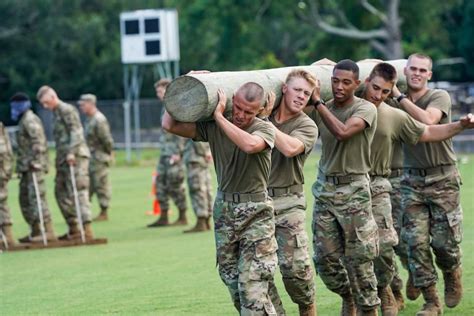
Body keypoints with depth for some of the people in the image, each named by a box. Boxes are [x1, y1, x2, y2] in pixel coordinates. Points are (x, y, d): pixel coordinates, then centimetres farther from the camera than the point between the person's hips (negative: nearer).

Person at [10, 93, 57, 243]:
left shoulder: (30, 120, -11)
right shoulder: (24, 120, 21)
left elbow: (38, 141, -22)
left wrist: (35, 161, -24)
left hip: (34, 167, -11)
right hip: (26, 168, 11)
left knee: (37, 198, -12)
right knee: (25, 199, 13)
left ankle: (48, 232, -14)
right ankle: (35, 232, 18)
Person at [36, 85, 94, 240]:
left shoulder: (67, 110, -7)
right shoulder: (56, 113, 20)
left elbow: (76, 131, -17)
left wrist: (72, 152, -26)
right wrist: (58, 160, 19)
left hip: (75, 157, -10)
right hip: (63, 159, 10)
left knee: (78, 192, -13)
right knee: (60, 192, 12)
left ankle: (87, 229, -17)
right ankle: (73, 229, 18)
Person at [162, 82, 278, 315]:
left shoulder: (264, 129, -11)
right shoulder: (212, 127, 0)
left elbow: (250, 144, -35)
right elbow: (170, 125, -5)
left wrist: (220, 116, -26)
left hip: (256, 213, -5)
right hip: (224, 208, 5)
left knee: (252, 284, -13)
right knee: (231, 279, 12)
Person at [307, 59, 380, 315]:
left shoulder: (366, 109, -8)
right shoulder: (320, 111, 8)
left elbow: (342, 132, -24)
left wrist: (317, 102, -16)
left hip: (354, 190, -5)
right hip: (325, 188, 5)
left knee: (359, 259, -5)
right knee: (325, 258, 5)